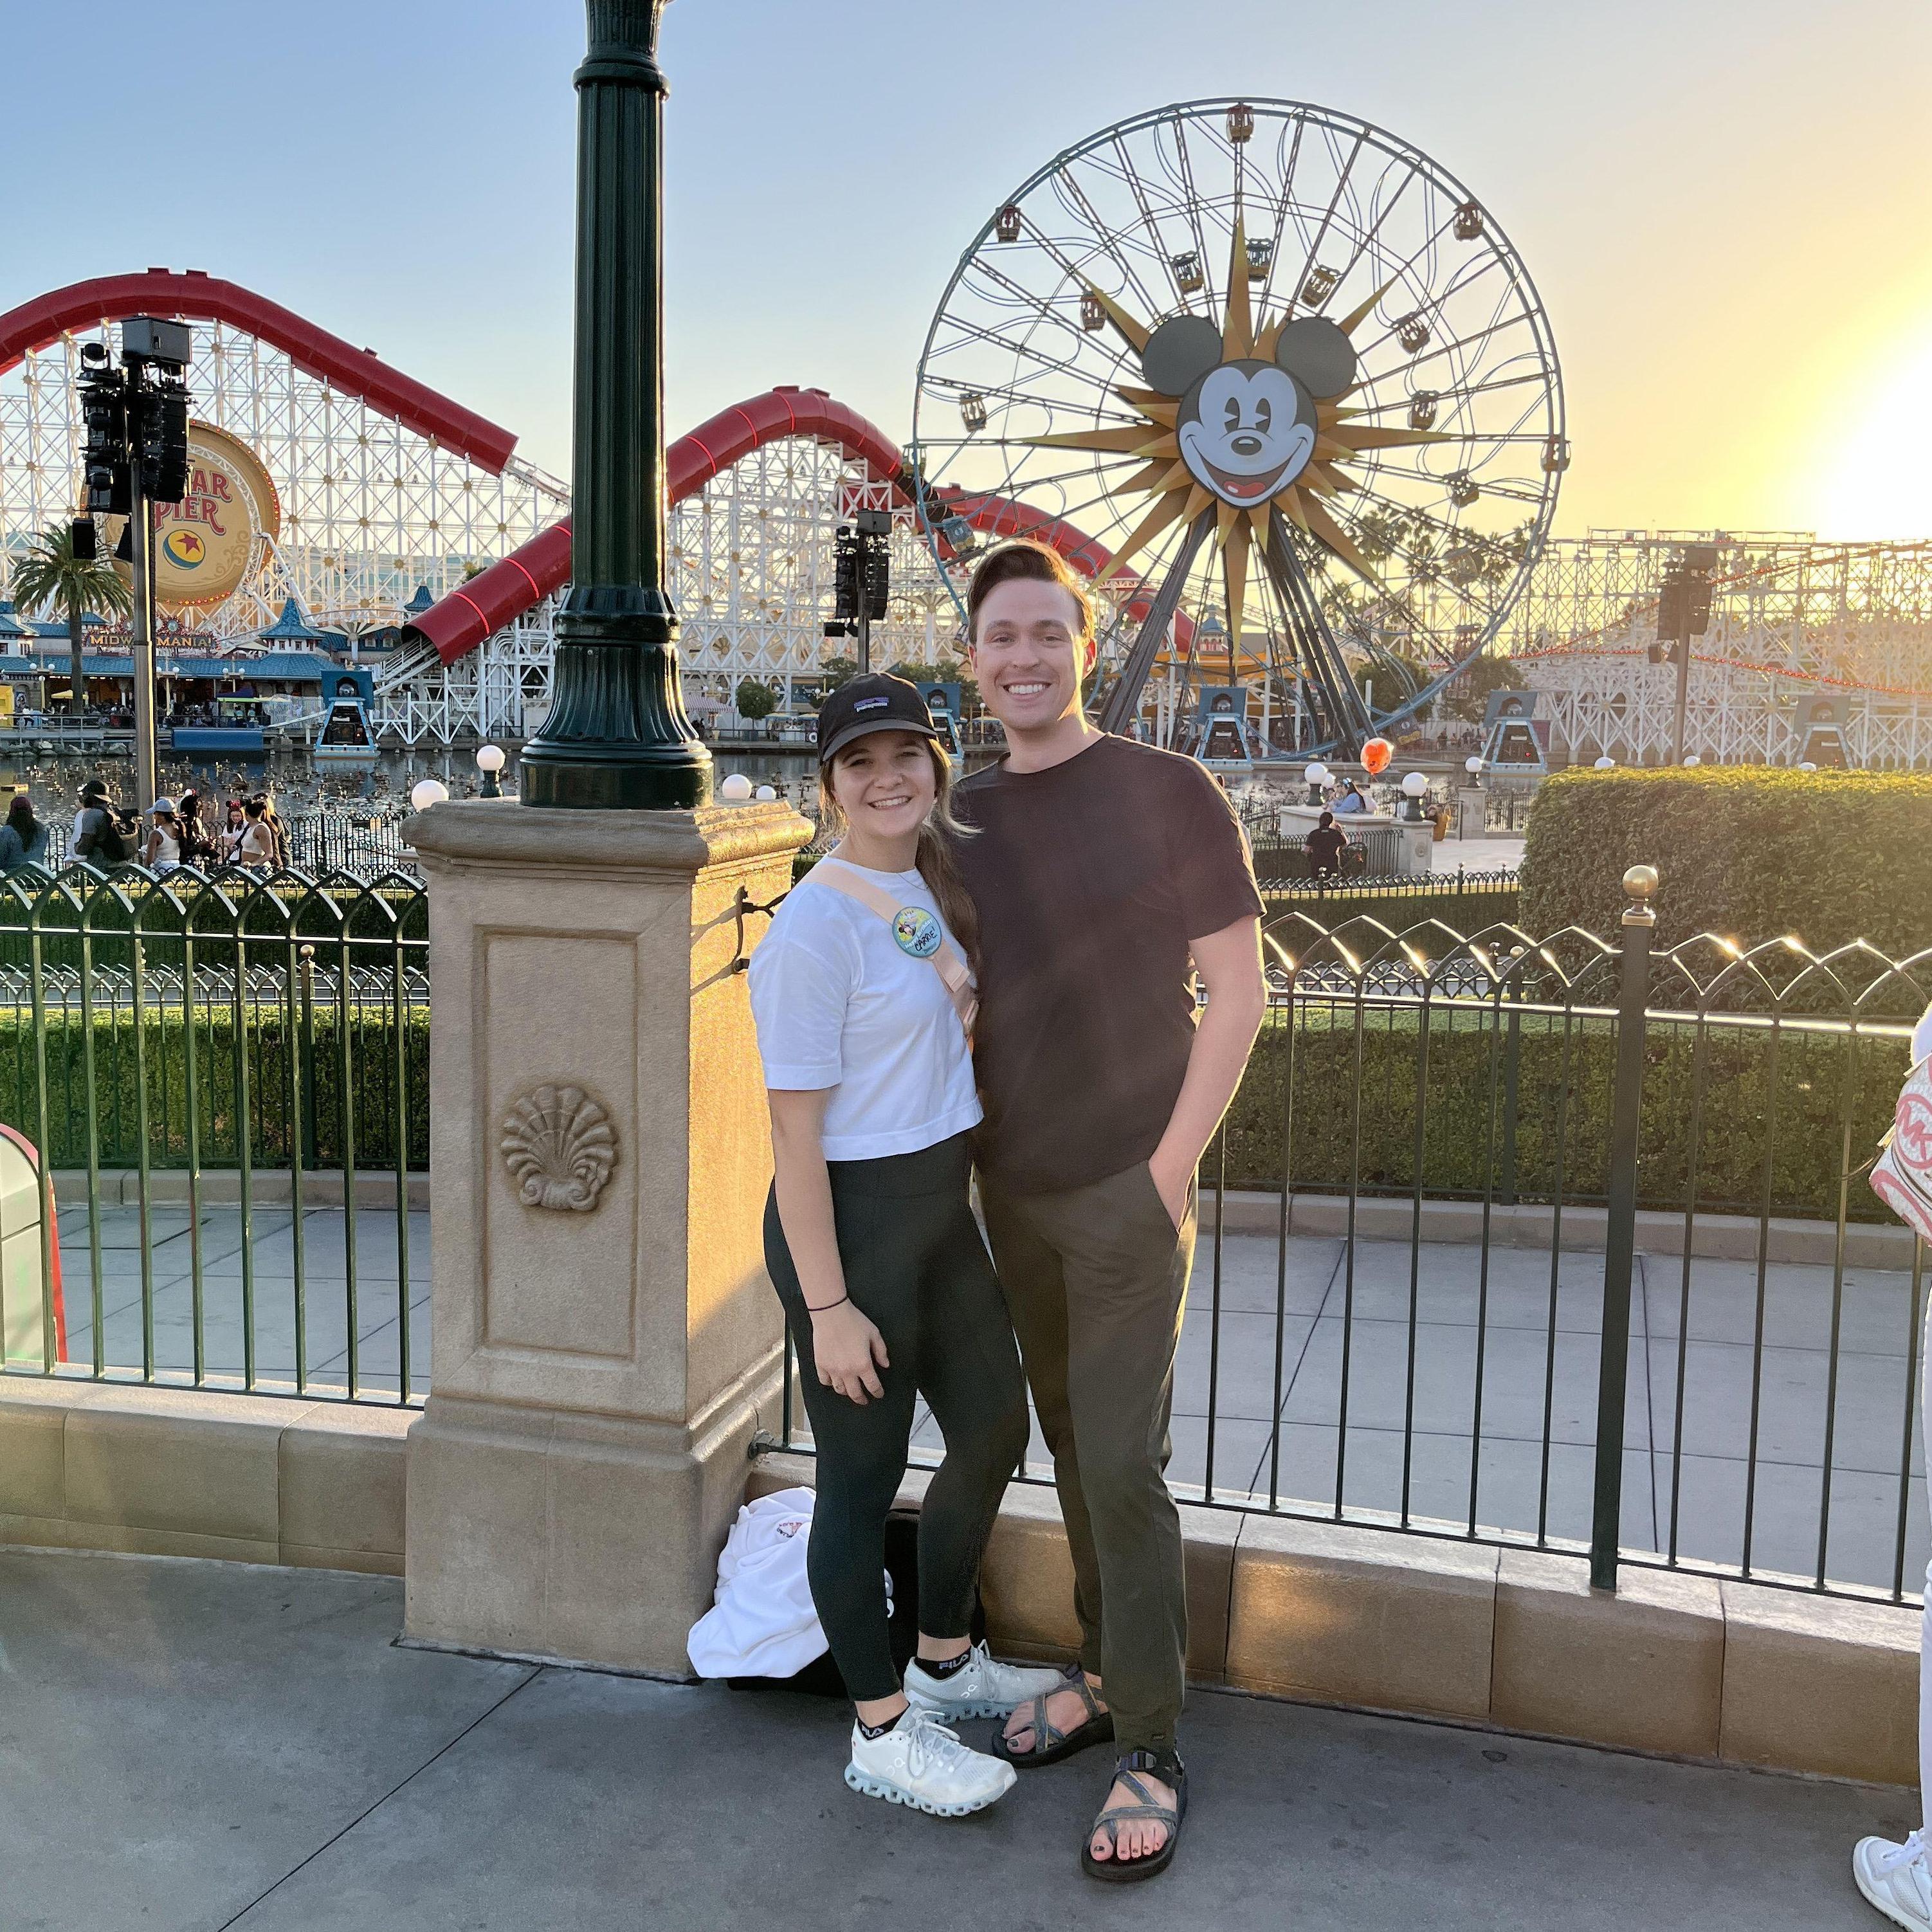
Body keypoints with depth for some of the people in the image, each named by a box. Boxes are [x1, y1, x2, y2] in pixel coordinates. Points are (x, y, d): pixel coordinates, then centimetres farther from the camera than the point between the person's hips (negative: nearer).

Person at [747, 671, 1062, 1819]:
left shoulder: (932, 890, 7)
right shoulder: (813, 931, -19)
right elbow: (796, 1135, -19)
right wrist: (827, 1306, -18)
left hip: (943, 1209, 9)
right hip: (850, 1221, -9)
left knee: (996, 1430, 21)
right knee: (863, 1478, 5)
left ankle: (946, 1666, 43)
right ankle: (885, 1735, 25)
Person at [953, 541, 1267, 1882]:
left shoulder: (1170, 794, -8)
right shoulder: (964, 818, 7)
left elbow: (1237, 992, -8)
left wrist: (1171, 1166, -12)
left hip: (1128, 1191, -5)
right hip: (1012, 1190, 5)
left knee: (1123, 1463, -5)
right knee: (1068, 1443, 15)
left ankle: (1153, 1753, 7)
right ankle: (1104, 1675, 31)